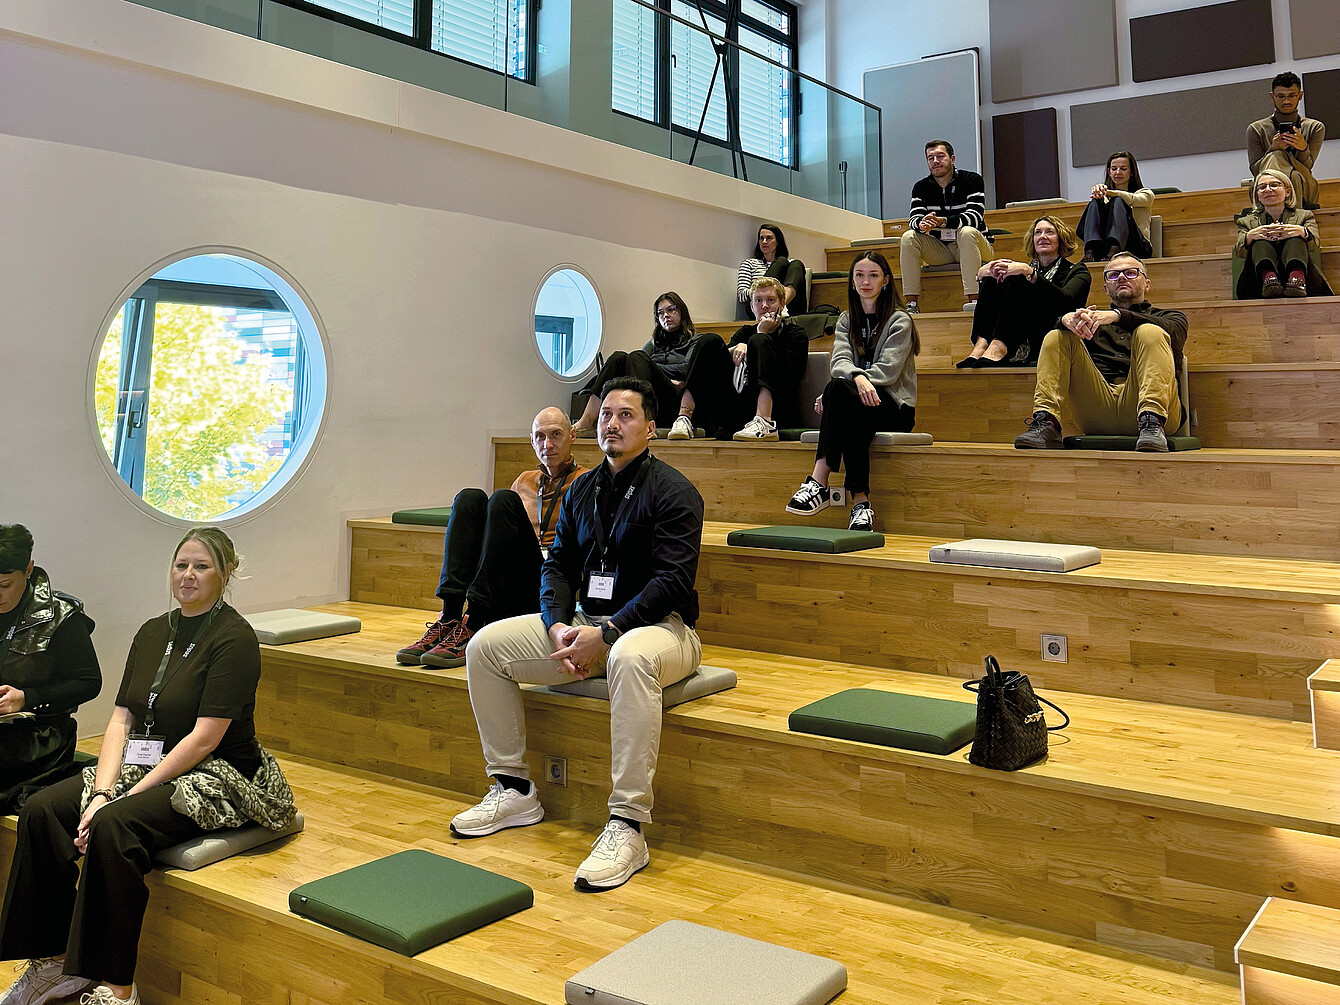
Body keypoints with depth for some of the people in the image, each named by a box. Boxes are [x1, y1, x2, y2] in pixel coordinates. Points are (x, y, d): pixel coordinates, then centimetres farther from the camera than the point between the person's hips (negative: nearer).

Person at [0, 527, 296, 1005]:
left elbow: (205, 737, -18)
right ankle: (55, 962, -2)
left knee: (114, 826, -31)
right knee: (40, 810, -11)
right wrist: (102, 793, -10)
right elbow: (122, 719, 4)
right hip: (145, 767, 8)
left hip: (217, 778, -7)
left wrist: (128, 797, -18)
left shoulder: (234, 638, -13)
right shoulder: (153, 633, 10)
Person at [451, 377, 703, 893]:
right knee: (485, 645, -5)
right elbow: (558, 564, 11)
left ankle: (627, 825, -38)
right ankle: (515, 790, 2)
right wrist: (558, 626, -9)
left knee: (630, 657, -43)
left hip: (660, 624, -7)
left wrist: (605, 634, -24)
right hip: (586, 621, 7)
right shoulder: (582, 490, 12)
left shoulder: (673, 492, -9)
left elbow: (673, 582, -18)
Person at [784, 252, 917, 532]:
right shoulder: (846, 320, 16)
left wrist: (833, 393, -22)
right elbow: (839, 362, -2)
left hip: (894, 406, -3)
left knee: (839, 389, -34)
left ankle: (819, 482, -42)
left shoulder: (899, 320, 2)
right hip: (855, 404, 3)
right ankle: (859, 501, -40)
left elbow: (888, 369, -12)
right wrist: (858, 378, -30)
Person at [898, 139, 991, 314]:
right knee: (908, 237, -19)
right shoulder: (921, 187, 4)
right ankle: (911, 303, -25)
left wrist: (942, 221, -38)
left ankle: (973, 300, -42)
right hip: (939, 251, 3)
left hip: (969, 247, -3)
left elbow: (974, 217, -21)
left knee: (967, 232, -35)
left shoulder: (972, 180, -7)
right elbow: (913, 219, -9)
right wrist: (921, 224, -36)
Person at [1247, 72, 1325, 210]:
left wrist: (1303, 148, -22)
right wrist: (1273, 149, -18)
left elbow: (1307, 166, 0)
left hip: (1304, 190, 0)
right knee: (1275, 156, -30)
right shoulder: (1256, 130, 11)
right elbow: (1255, 170, 1)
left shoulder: (1314, 128, 14)